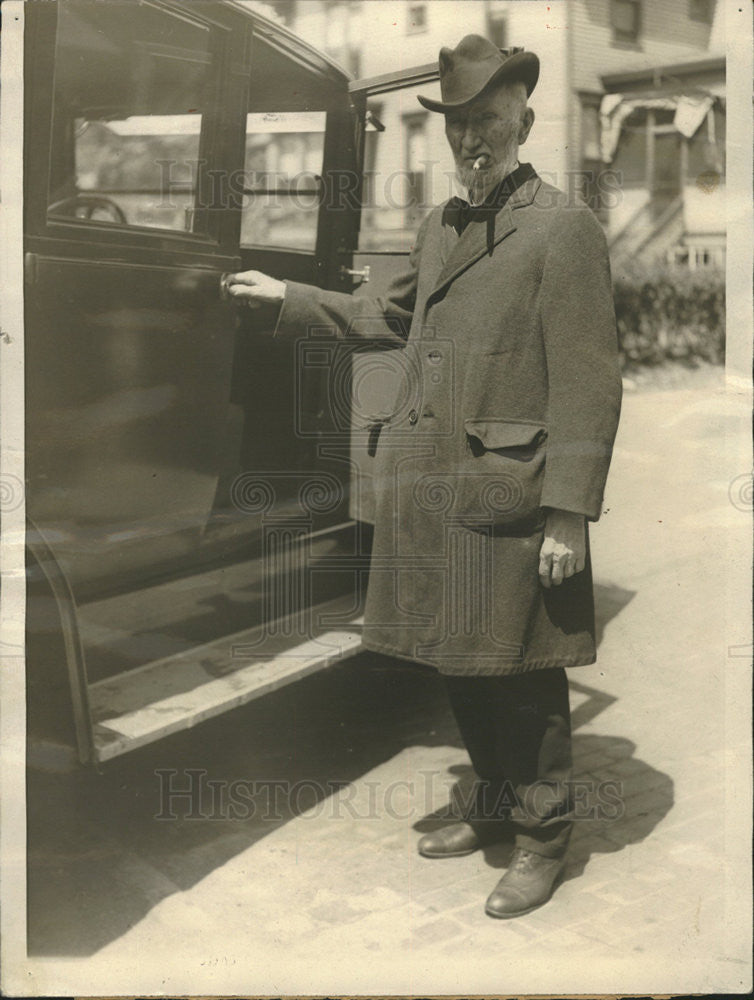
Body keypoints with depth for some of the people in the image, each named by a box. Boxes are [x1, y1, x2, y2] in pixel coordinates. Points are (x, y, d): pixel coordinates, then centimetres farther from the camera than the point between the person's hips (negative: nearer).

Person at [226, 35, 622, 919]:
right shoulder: (439, 227, 13)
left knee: (523, 676, 3)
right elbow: (392, 317, 30)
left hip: (510, 497, -7)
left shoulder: (564, 227, -10)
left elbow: (587, 383, -14)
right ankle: (494, 808, 37)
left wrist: (569, 515, -17)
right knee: (460, 664, 17)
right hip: (430, 489, 8)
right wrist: (288, 297, 26)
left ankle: (544, 838, 22)